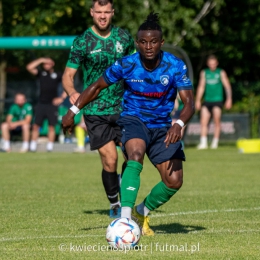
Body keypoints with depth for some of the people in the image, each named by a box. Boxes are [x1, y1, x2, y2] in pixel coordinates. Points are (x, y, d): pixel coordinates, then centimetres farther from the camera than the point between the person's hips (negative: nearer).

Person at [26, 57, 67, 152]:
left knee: (51, 126, -1)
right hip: (41, 104, 2)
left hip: (52, 104, -2)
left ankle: (50, 147, 4)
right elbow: (29, 67, 0)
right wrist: (41, 60, -2)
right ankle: (33, 147, 0)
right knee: (36, 126, -2)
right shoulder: (41, 73, 11)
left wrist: (62, 98, -4)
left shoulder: (58, 75, 5)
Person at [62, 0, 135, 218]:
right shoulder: (82, 42, -5)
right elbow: (68, 75, -5)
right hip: (95, 111, -3)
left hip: (122, 108, 3)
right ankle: (114, 205, 13)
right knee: (110, 160, -8)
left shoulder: (124, 37, 4)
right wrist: (72, 92, -26)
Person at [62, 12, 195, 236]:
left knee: (174, 182, -5)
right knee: (136, 157, -35)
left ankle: (141, 213, 23)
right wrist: (73, 112, -1)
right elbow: (97, 86, 1)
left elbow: (189, 103, -21)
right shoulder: (126, 65, -14)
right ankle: (125, 217, -42)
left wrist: (179, 125, -40)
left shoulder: (175, 66, -16)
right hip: (133, 119, -2)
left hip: (162, 127, 3)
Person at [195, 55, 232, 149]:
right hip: (207, 100, 3)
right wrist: (198, 100, 12)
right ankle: (203, 142, -9)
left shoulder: (221, 73, 4)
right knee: (203, 122, -9)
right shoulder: (204, 73, 12)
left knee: (217, 121, -10)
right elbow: (201, 87, 16)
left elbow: (227, 86, 2)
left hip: (217, 100, -3)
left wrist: (229, 99, -7)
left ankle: (215, 142, 1)